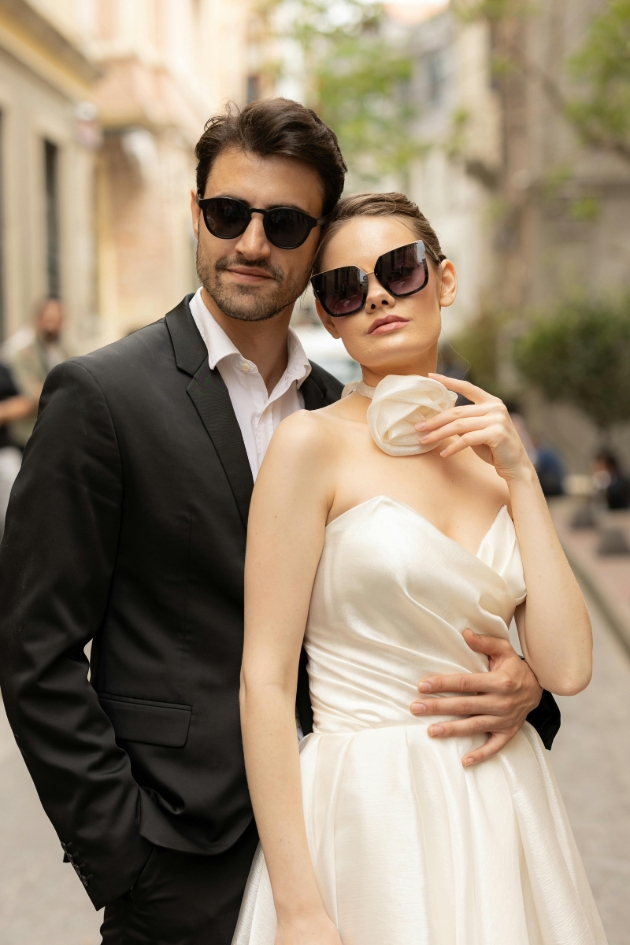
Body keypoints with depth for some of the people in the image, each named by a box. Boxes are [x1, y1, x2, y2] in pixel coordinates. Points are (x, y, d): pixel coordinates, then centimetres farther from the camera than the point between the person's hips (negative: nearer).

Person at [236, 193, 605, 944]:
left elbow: (566, 668, -2)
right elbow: (265, 680, -12)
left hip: (502, 811, 5)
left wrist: (520, 476, -5)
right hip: (370, 817, -5)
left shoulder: (487, 452, 6)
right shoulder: (313, 444, -9)